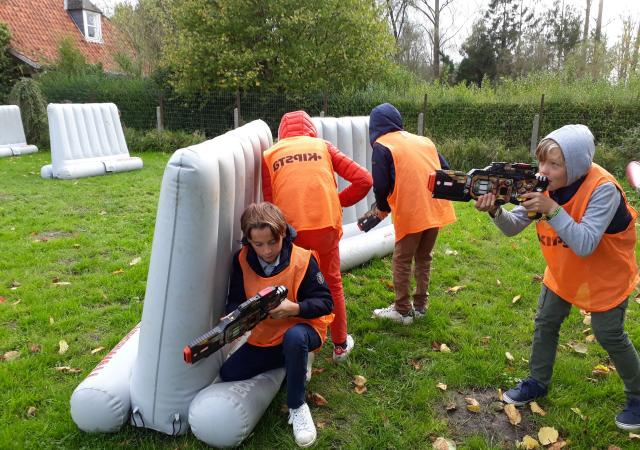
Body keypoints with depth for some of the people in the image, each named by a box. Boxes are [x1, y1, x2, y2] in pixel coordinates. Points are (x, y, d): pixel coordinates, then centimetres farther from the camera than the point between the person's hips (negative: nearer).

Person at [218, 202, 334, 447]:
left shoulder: (302, 259, -19)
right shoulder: (242, 261, -9)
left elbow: (325, 303, -18)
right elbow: (234, 302, -4)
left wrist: (294, 308, -35)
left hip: (302, 329, -5)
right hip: (265, 336, 5)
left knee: (293, 337, -40)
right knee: (228, 374, -5)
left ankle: (296, 407, -16)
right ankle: (288, 362, 14)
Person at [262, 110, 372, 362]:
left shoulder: (269, 155, 12)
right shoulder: (323, 146, 12)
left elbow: (268, 202, 4)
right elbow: (364, 180, 6)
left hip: (290, 230, 0)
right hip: (325, 226, 1)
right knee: (332, 282, 19)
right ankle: (341, 345, 31)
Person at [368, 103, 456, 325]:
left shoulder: (382, 146, -2)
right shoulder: (424, 141, 16)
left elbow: (381, 184, -8)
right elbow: (445, 171, 15)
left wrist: (382, 207, 10)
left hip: (410, 213, -6)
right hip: (436, 209, 6)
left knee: (402, 261, 8)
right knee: (423, 258, 19)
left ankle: (403, 310, 15)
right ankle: (421, 305, 27)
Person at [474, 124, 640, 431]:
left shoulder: (602, 189, -33)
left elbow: (584, 246, -38)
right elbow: (513, 227, -17)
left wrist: (552, 209, -45)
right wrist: (495, 211, -38)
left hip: (606, 275, -5)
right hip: (563, 271, 5)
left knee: (610, 336, 6)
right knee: (545, 323, 10)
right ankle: (537, 383, 30)